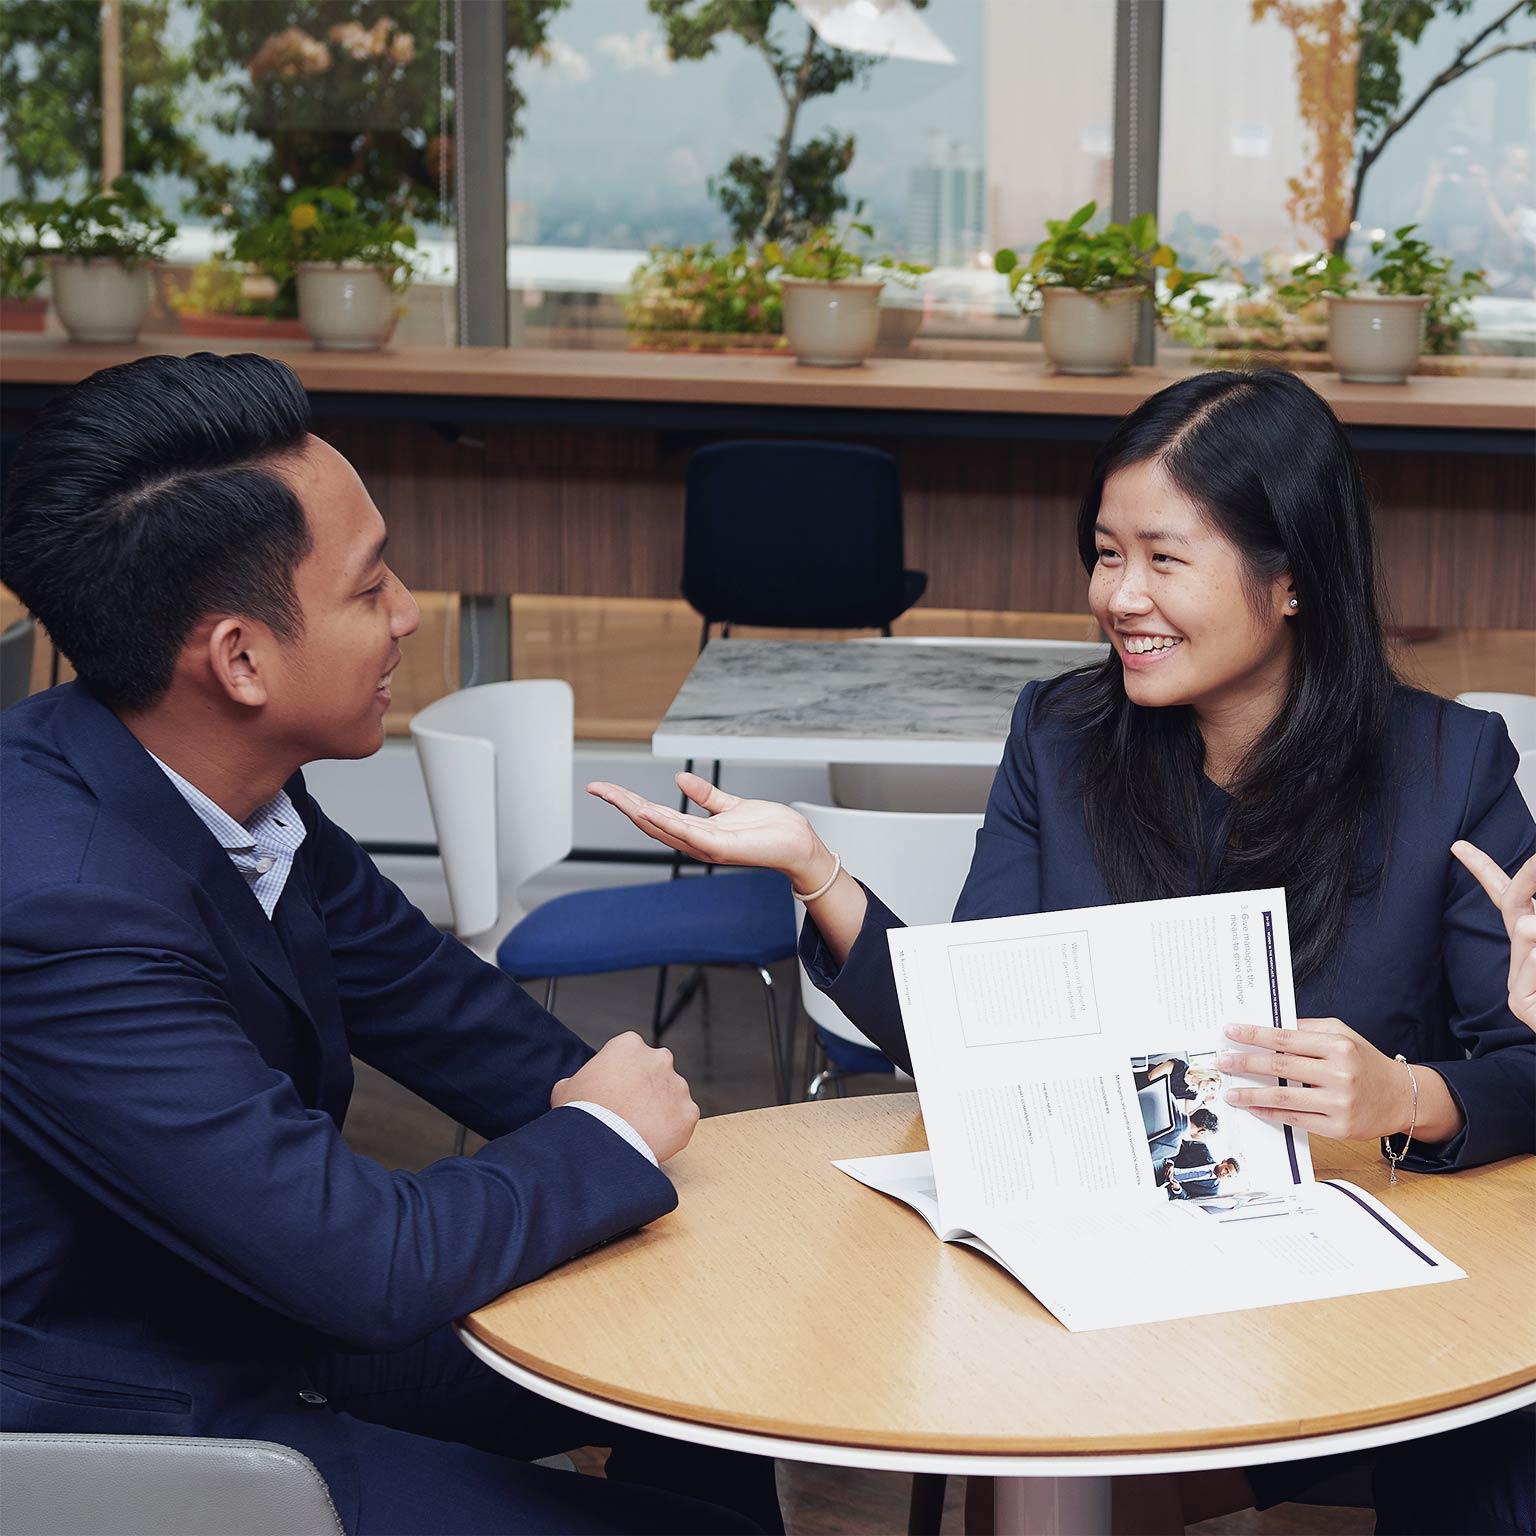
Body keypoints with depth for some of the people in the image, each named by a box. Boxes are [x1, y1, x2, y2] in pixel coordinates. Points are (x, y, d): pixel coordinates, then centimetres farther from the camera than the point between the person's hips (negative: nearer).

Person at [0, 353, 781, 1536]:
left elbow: (423, 991, 11)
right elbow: (370, 1265, -29)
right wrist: (605, 1139, -13)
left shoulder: (246, 792, -7)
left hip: (266, 1319, 8)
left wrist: (597, 1103, -5)